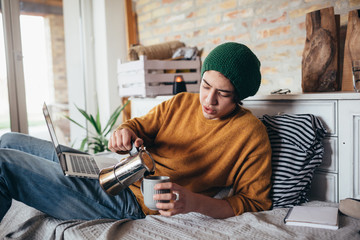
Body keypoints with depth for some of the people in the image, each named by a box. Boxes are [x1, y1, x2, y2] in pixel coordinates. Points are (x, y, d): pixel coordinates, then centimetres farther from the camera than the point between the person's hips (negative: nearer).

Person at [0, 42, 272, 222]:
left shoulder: (251, 133, -9)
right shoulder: (180, 102, 8)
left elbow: (255, 202, -11)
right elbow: (139, 125, 13)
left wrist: (194, 202, -27)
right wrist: (124, 132, -13)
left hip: (134, 204, -7)